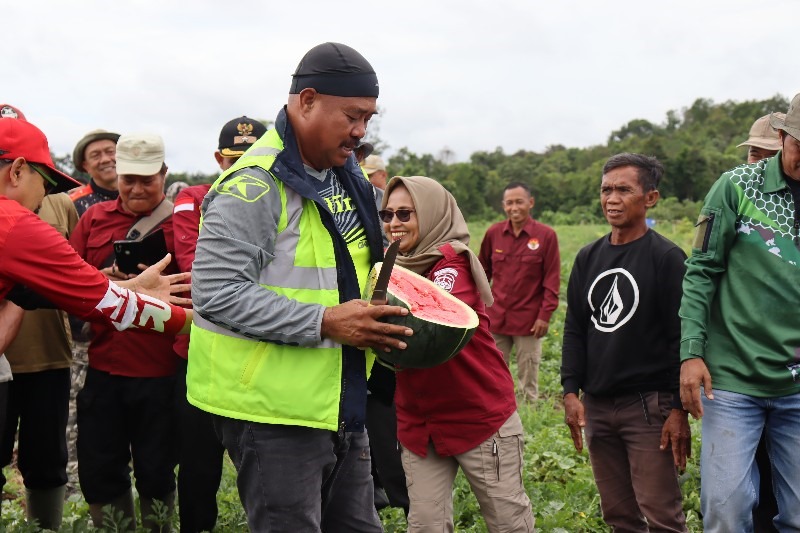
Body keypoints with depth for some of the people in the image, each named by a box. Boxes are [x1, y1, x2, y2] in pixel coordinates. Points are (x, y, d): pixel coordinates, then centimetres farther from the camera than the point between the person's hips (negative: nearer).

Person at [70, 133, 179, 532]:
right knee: (97, 473, 12)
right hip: (104, 368, 3)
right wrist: (102, 278, -11)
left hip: (161, 373, -3)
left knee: (156, 475, 9)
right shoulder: (95, 217, 8)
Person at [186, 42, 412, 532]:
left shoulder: (347, 178, 11)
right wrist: (324, 323, -26)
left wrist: (379, 301, 4)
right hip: (274, 414, -8)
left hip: (342, 406, 9)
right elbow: (217, 293, -24)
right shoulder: (255, 185, -17)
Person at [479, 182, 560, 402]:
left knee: (528, 379, 6)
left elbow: (552, 280, -6)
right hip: (495, 318, 3)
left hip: (528, 321, -3)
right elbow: (483, 272, 12)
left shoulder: (546, 235, -7)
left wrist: (545, 315, -10)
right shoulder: (493, 233, 2)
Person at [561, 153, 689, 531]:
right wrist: (571, 392, 4)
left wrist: (679, 409, -12)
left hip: (649, 405, -5)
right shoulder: (589, 257, 10)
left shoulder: (666, 257, -6)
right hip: (596, 406, 5)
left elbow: (681, 338, -9)